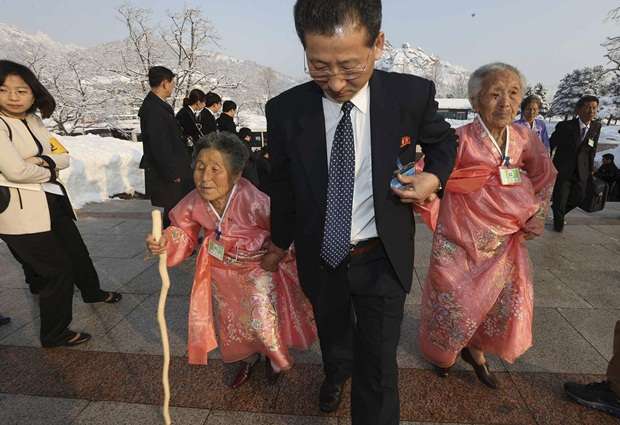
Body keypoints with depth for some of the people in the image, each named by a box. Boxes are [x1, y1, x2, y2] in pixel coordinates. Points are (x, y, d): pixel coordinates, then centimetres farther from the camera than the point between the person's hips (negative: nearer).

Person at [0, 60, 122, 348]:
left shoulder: (34, 121, 8)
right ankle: (53, 334, 21)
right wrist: (49, 170, -7)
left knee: (76, 251, 24)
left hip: (52, 202, 8)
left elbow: (64, 156, 4)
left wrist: (41, 160, -16)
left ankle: (92, 292, 52)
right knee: (57, 269, 1)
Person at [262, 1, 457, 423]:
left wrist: (434, 176, -14)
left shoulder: (413, 94, -15)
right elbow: (283, 186, 1)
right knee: (333, 333, 30)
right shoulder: (285, 110, -14)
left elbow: (444, 140, 7)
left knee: (378, 366, 7)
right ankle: (337, 371, 64)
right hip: (321, 258, 3)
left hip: (382, 259, -2)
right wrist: (280, 242, 14)